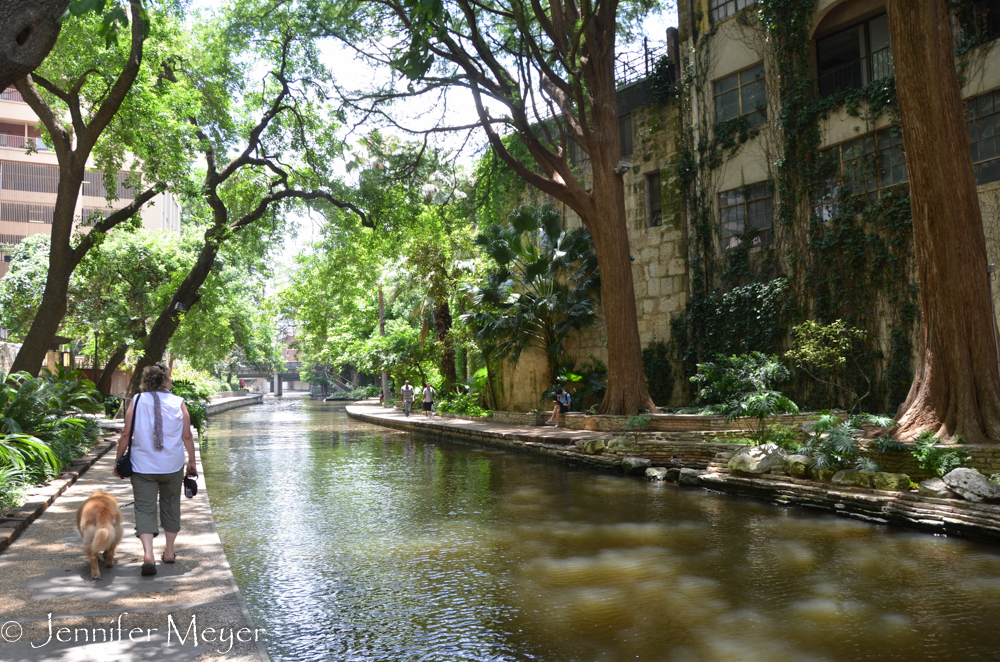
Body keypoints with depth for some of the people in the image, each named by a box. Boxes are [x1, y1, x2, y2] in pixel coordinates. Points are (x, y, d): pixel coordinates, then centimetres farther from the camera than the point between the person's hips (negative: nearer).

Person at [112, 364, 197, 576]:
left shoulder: (136, 401, -3)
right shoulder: (178, 403, -2)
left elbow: (126, 434, -3)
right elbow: (187, 436, 0)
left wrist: (118, 460, 8)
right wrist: (192, 461, 11)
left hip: (143, 466, -1)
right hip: (173, 466, 1)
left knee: (144, 509, 0)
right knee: (170, 506, 16)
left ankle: (148, 554, -16)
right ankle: (169, 551, 25)